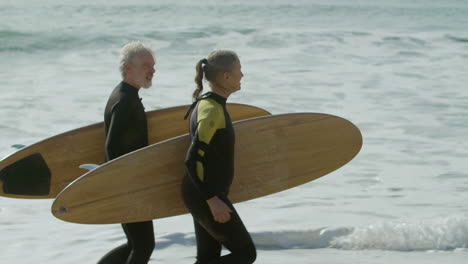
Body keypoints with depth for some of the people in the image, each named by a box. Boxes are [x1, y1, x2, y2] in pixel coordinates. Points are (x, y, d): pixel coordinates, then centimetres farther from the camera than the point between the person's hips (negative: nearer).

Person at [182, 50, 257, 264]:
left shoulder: (206, 103, 9)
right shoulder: (212, 110, -20)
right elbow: (194, 160, -26)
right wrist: (213, 200, -25)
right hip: (205, 198, -10)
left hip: (204, 195, 10)